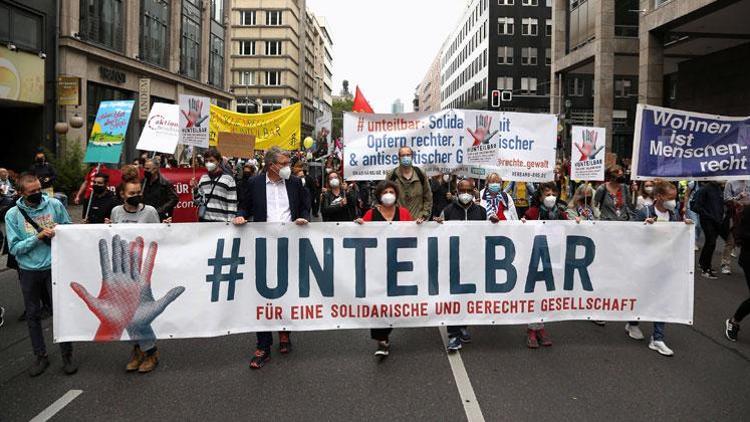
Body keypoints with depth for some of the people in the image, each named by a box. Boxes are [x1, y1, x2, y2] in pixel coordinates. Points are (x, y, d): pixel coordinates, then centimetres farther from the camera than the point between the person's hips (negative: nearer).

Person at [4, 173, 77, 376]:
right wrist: (38, 237, -21)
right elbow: (15, 248, -9)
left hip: (54, 267, -1)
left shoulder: (55, 204, -5)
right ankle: (41, 356, 27)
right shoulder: (13, 214, -5)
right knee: (33, 315, 11)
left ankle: (67, 356, 18)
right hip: (29, 271, 1)